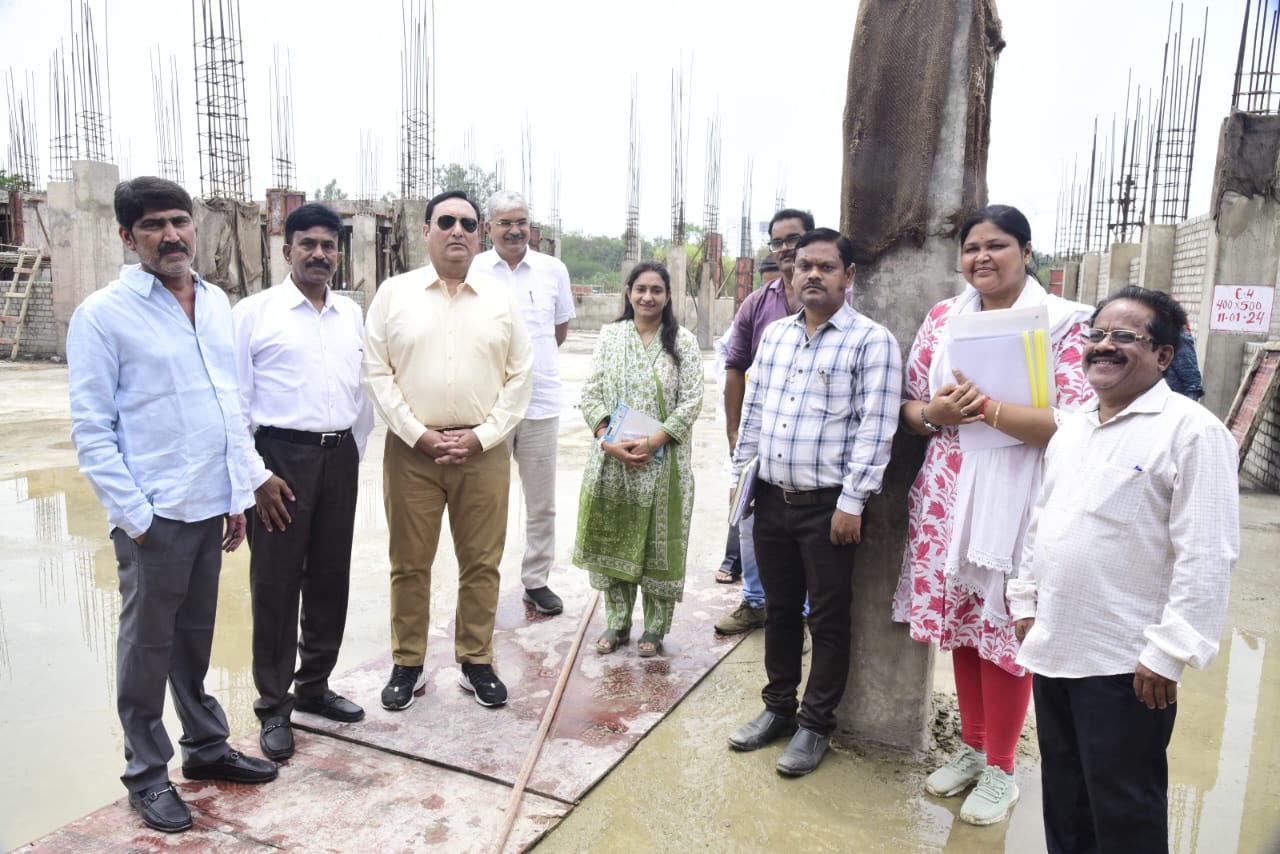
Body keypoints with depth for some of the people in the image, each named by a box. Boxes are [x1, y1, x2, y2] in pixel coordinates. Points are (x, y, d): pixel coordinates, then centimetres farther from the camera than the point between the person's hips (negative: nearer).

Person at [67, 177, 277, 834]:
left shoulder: (218, 305, 9)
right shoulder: (103, 313, -8)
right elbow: (90, 428, -9)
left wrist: (239, 496, 10)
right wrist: (132, 514, -12)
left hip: (212, 507, 5)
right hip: (153, 514, -5)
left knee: (196, 636, 18)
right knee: (147, 644, 8)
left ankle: (206, 747, 33)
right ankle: (146, 772, 24)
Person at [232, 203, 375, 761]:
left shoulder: (352, 315, 10)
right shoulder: (254, 312, -4)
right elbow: (234, 401, -6)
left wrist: (355, 453, 9)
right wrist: (256, 475, -10)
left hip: (339, 455, 5)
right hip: (281, 455, -4)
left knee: (330, 579, 13)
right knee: (276, 584, 4)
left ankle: (314, 687, 31)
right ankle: (273, 705, 20)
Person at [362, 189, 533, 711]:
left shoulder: (502, 299, 6)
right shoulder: (395, 294, 3)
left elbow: (520, 377, 4)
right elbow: (376, 373, -1)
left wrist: (481, 435, -6)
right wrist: (420, 435, -9)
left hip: (484, 451, 1)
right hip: (411, 448, 0)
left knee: (481, 563, 8)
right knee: (409, 563, 9)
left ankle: (476, 662, 24)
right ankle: (407, 664, 25)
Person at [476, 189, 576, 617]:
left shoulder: (553, 270, 4)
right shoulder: (472, 272, -2)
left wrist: (530, 359, 11)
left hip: (541, 401, 2)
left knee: (542, 502, 10)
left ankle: (537, 581, 24)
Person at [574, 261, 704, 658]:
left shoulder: (683, 341, -2)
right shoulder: (610, 335, 5)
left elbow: (691, 401, -7)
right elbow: (590, 392, 2)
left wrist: (652, 443, -16)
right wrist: (608, 440, -13)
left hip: (663, 462, -2)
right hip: (611, 459, 2)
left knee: (658, 544, 7)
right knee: (612, 540, 10)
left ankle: (655, 627, 23)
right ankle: (617, 622, 27)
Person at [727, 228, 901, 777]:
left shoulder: (871, 341, -9)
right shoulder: (774, 334, 11)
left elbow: (875, 428, -14)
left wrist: (851, 502, -17)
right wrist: (739, 474, 13)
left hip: (828, 504, -5)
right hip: (771, 497, 6)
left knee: (828, 618, 7)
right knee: (780, 609, 17)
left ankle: (815, 725, 23)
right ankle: (777, 709, 33)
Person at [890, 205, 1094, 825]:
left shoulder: (1065, 323, -7)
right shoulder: (943, 317, 8)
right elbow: (909, 403, 11)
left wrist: (989, 408, -24)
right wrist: (934, 413, -11)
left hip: (1015, 499, -4)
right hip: (947, 493, 5)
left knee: (1002, 631, 5)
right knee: (959, 622, 14)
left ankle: (1000, 769, 25)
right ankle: (972, 748, 34)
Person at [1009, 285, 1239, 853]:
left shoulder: (1191, 430, -13)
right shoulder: (1072, 426, 11)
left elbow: (1205, 557, -17)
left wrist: (1168, 654, -18)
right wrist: (1025, 603, 14)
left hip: (1126, 664, -7)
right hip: (1053, 649, 7)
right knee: (1063, 802, 21)